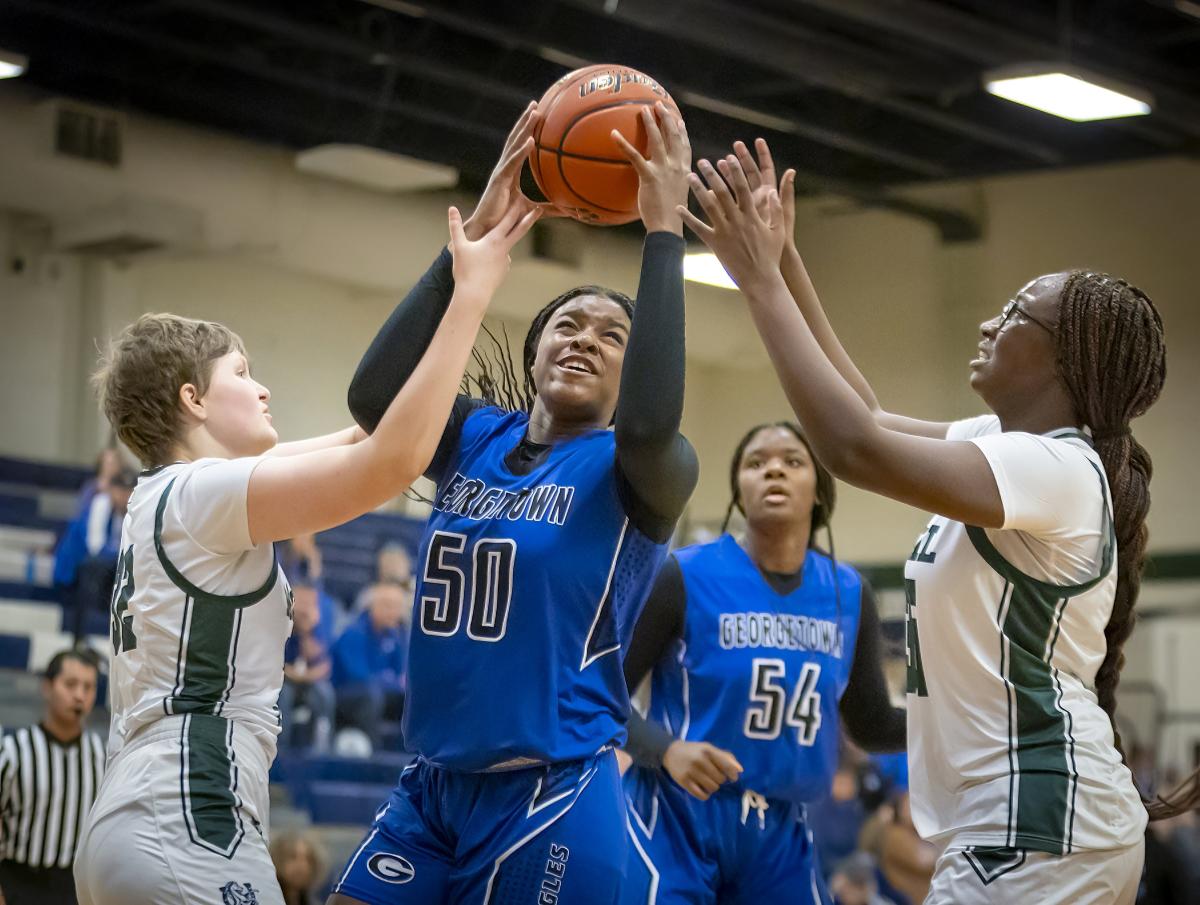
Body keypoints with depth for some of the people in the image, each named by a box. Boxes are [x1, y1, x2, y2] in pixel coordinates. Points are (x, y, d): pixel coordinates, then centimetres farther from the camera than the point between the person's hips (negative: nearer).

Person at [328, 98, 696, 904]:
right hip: (434, 786, 5)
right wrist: (476, 234, -15)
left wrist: (664, 230, -25)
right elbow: (374, 395, -12)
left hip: (554, 798, -5)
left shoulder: (638, 474, -3)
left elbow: (651, 421, -28)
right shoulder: (476, 437, 9)